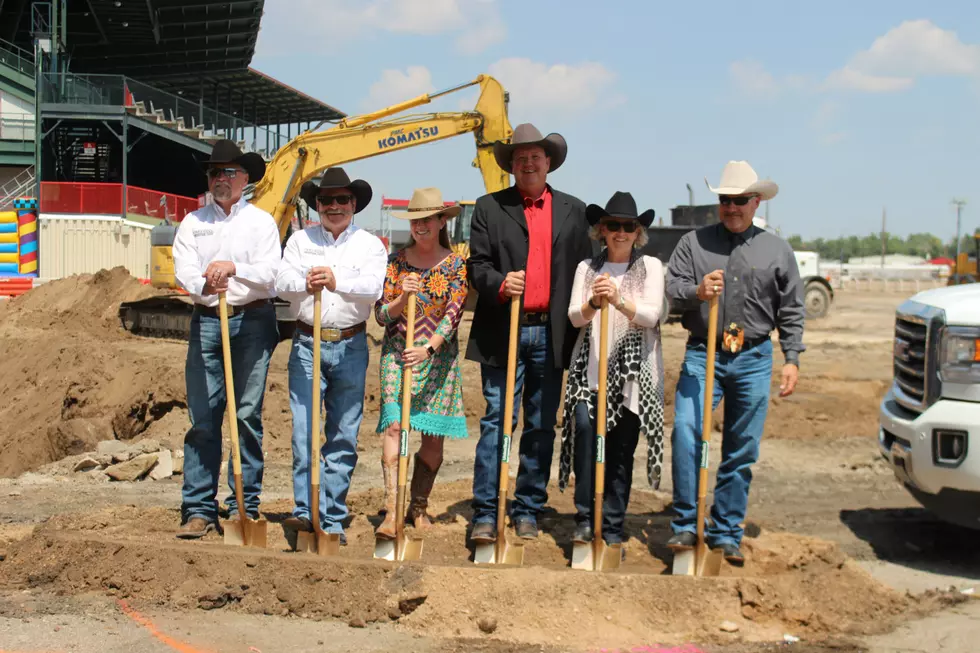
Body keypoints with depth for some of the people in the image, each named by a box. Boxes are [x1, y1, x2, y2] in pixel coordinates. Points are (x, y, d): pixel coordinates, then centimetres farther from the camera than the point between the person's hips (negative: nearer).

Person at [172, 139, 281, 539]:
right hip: (206, 322, 1)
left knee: (247, 414, -2)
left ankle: (244, 506, 6)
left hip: (253, 321, -1)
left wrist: (234, 268, -24)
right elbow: (183, 271, -1)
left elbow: (268, 273, -6)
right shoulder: (193, 223, 13)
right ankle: (198, 510, 1)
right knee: (203, 417, -2)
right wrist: (205, 285, -23)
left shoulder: (261, 222, 8)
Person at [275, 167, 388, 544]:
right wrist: (304, 283, -27)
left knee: (344, 436, 3)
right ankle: (307, 511, -6)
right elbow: (281, 282, -4)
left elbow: (373, 287, -12)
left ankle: (333, 521, 9)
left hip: (351, 347, 0)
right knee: (304, 431, -8)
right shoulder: (300, 241, 11)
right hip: (307, 344, 0)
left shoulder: (370, 245, 7)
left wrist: (337, 282, -31)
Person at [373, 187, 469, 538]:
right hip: (397, 353, 0)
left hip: (438, 355, 0)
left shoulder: (456, 265, 2)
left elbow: (453, 314, -9)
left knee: (434, 436, 3)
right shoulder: (396, 261, 4)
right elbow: (381, 315, 3)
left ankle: (419, 505, 21)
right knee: (394, 424, -16)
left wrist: (428, 348, -23)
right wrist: (402, 298, -17)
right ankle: (391, 511, -20)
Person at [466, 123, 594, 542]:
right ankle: (485, 513, 0)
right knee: (497, 421, -4)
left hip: (551, 335, 2)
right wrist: (499, 284, -19)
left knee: (541, 426, 7)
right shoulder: (489, 207, 8)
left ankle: (528, 511, 16)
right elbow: (477, 265, 3)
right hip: (503, 332, -2)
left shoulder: (573, 210, 14)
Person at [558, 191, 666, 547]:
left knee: (621, 448, 0)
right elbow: (574, 316, 2)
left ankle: (613, 527, 10)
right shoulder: (587, 268, 13)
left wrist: (619, 300, -24)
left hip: (632, 373, -1)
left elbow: (651, 315, -7)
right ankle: (585, 519, -5)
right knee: (584, 429, -16)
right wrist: (593, 303, -19)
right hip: (589, 368, 1)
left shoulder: (651, 266, 6)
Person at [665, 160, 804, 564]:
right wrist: (696, 292, -22)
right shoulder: (694, 242, 7)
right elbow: (672, 287, 0)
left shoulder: (777, 250, 9)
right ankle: (686, 524, -6)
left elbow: (790, 311, 10)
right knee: (685, 431, -17)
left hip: (753, 359, 1)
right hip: (702, 354, -1)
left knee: (741, 451, 5)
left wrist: (792, 359, 3)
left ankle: (726, 533, 16)